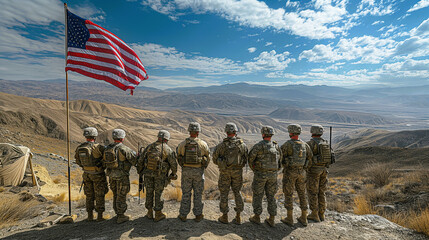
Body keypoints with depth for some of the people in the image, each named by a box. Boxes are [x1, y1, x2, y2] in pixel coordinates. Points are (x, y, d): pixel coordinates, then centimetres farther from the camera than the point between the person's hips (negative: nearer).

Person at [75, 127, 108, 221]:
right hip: (98, 175, -5)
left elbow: (78, 161, 8)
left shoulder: (79, 148, -4)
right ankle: (100, 216, 14)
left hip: (87, 174, 5)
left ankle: (90, 215, 25)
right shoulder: (98, 147, -22)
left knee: (89, 195, 18)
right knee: (99, 196, 8)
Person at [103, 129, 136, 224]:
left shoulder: (107, 148, 3)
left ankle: (118, 214, 31)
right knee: (121, 196, 4)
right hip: (122, 175, -7)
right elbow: (134, 161, -15)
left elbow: (104, 162, 10)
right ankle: (120, 217, 14)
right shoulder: (124, 149, -19)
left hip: (111, 175, 7)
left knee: (116, 194, 20)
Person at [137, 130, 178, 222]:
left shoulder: (149, 147, -2)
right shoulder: (167, 149, -11)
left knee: (149, 192, 15)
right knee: (158, 193, 8)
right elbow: (173, 164, -9)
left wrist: (139, 170, 18)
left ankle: (150, 213, 26)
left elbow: (140, 160, 2)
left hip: (148, 173, 3)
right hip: (160, 175, -3)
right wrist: (174, 173, 9)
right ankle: (158, 215, 17)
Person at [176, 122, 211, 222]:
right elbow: (208, 158, 1)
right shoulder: (203, 144, -10)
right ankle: (198, 215, 21)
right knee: (198, 193, 11)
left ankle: (183, 215, 21)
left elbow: (179, 157, 5)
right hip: (198, 171, -1)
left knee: (186, 193, 12)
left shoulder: (182, 144, -7)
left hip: (186, 171, 1)